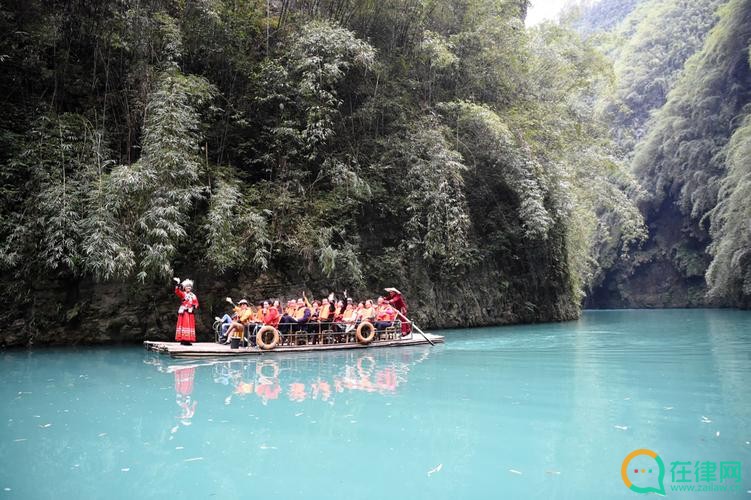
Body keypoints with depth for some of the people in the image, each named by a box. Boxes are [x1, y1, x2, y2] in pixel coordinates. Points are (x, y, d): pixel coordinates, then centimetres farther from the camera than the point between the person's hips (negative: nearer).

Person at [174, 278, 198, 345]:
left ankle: (188, 340, 6)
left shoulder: (193, 295, 15)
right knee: (184, 325, -7)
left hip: (190, 312, 5)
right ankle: (183, 340, -7)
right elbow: (177, 292, -17)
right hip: (183, 312, -5)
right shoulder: (183, 294, 2)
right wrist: (178, 285, -31)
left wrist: (194, 306, -7)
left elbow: (196, 303, 15)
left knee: (190, 325, 3)